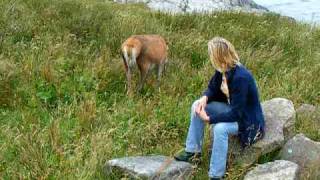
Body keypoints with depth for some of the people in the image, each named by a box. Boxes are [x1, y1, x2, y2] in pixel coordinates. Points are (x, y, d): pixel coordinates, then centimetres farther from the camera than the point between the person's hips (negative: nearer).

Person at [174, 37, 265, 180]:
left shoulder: (240, 77, -32)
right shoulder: (223, 69, -7)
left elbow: (236, 113, -31)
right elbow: (213, 89, 8)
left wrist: (209, 118, -29)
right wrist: (204, 98, -15)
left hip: (248, 120, -9)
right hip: (232, 110, 9)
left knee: (220, 128, -36)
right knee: (197, 106, 0)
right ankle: (193, 150, 9)